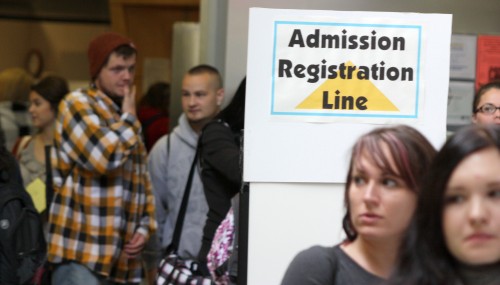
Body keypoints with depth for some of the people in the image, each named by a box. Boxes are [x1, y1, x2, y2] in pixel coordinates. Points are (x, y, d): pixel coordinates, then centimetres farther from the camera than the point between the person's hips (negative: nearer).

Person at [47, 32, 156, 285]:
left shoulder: (126, 119, 21)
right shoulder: (77, 104, -5)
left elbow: (142, 182, 24)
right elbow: (104, 157, -20)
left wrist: (144, 226, 8)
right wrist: (128, 118, -4)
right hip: (81, 253, -8)